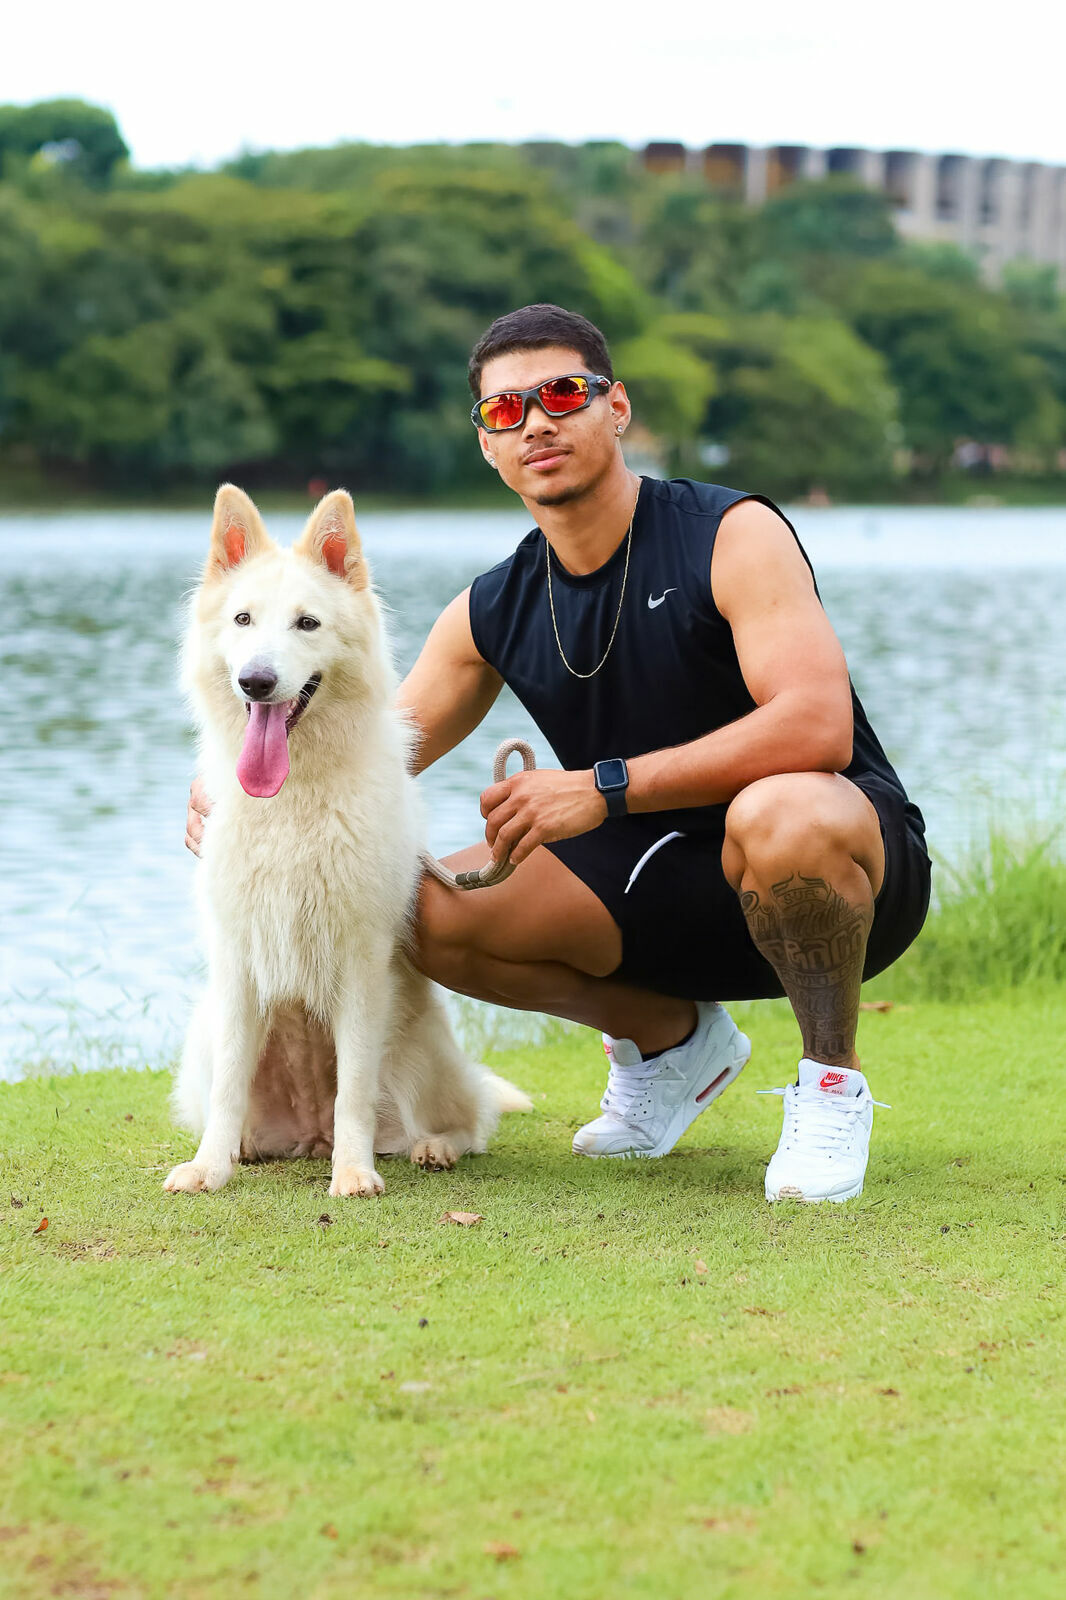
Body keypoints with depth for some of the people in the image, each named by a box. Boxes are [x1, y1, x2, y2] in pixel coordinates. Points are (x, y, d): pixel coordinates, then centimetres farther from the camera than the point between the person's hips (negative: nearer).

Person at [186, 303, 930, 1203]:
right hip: (659, 884, 6)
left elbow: (816, 726, -29)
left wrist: (605, 787, -30)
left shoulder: (733, 535, -15)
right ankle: (670, 1038, 11)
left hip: (852, 866, -5)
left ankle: (831, 1080, -14)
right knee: (428, 915, -13)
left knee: (779, 811, -41)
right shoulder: (493, 614, 2)